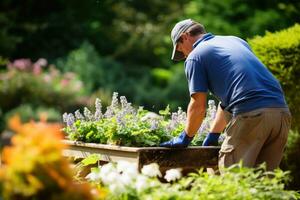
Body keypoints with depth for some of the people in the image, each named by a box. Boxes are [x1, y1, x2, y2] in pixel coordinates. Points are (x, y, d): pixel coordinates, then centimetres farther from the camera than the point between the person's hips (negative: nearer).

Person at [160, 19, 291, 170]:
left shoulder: (195, 57, 8)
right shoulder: (236, 40, 29)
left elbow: (198, 106, 6)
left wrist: (185, 138, 23)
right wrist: (213, 136, 38)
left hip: (250, 115, -7)